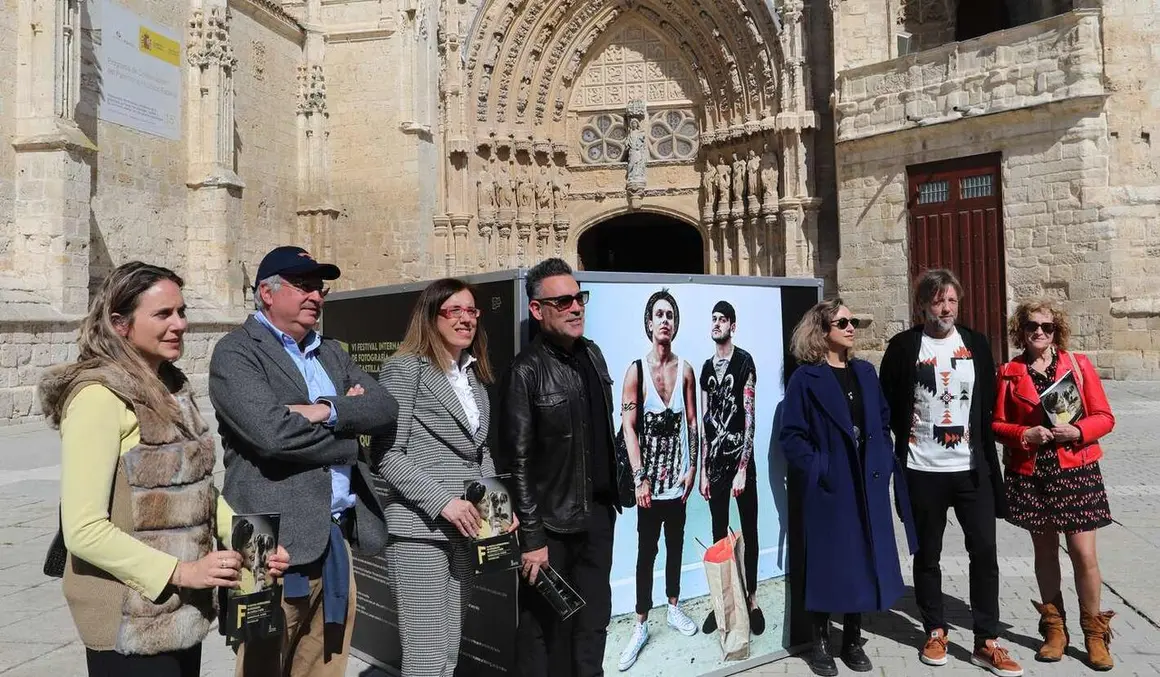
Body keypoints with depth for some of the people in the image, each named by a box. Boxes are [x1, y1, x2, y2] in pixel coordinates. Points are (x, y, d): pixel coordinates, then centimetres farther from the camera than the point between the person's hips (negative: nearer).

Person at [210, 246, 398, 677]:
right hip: (277, 543, -6)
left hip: (336, 538, 7)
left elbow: (386, 408, 4)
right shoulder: (236, 352, -5)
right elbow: (271, 431, -21)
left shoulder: (331, 351, 17)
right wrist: (349, 438, -7)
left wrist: (326, 411, -13)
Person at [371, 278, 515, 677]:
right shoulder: (405, 369, -7)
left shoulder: (474, 375, 14)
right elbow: (386, 454, -13)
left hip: (463, 528, 7)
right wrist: (443, 502, -18)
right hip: (419, 528, -7)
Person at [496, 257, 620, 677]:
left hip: (598, 516, 6)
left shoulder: (593, 354, 7)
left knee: (593, 626, 16)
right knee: (545, 632, 7)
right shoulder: (527, 371, -13)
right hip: (552, 525, -6)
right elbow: (516, 461, -14)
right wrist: (531, 537, -15)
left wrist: (612, 496, 13)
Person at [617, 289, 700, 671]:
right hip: (649, 475, -3)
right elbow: (628, 427, -10)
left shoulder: (685, 370, 1)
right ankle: (641, 625, 11)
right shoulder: (636, 370, -8)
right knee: (646, 549, 2)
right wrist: (640, 478, -13)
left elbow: (692, 423, 5)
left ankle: (674, 608, 31)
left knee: (676, 543, 15)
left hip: (677, 474, 3)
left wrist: (691, 469, 0)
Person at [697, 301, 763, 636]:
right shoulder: (707, 367, 13)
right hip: (715, 461, 5)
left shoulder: (744, 362, -6)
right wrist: (703, 469, 10)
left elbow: (750, 417, -11)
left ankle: (752, 600, 15)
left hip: (740, 461, -5)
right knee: (719, 533, 11)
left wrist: (742, 469, -15)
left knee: (749, 531, 4)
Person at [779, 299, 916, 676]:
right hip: (830, 488, -5)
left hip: (869, 485, 5)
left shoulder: (865, 372, 11)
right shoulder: (805, 378, -7)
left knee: (864, 563, 11)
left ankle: (853, 640, 27)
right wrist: (817, 471, -17)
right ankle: (820, 643, 20)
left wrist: (885, 463, 4)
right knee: (829, 565, 3)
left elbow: (884, 422, 15)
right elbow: (792, 436, -9)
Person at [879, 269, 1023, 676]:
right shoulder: (903, 346, -4)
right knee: (927, 555, 10)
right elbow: (888, 405, -1)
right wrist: (904, 444, -4)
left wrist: (987, 452, 5)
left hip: (972, 468, 2)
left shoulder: (976, 344, 5)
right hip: (922, 470, -2)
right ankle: (935, 632, 26)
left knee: (984, 552, 3)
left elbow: (989, 403, 9)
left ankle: (987, 643, 15)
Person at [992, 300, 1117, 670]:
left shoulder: (1079, 364, 0)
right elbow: (998, 424, 3)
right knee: (1045, 550, 11)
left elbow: (1104, 417, 0)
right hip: (1030, 474, 1)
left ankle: (1094, 632, 17)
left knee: (1084, 554, -1)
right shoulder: (1009, 373, 2)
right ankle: (1054, 628, 25)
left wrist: (1076, 431, -17)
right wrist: (1026, 434, -15)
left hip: (1076, 471, -1)